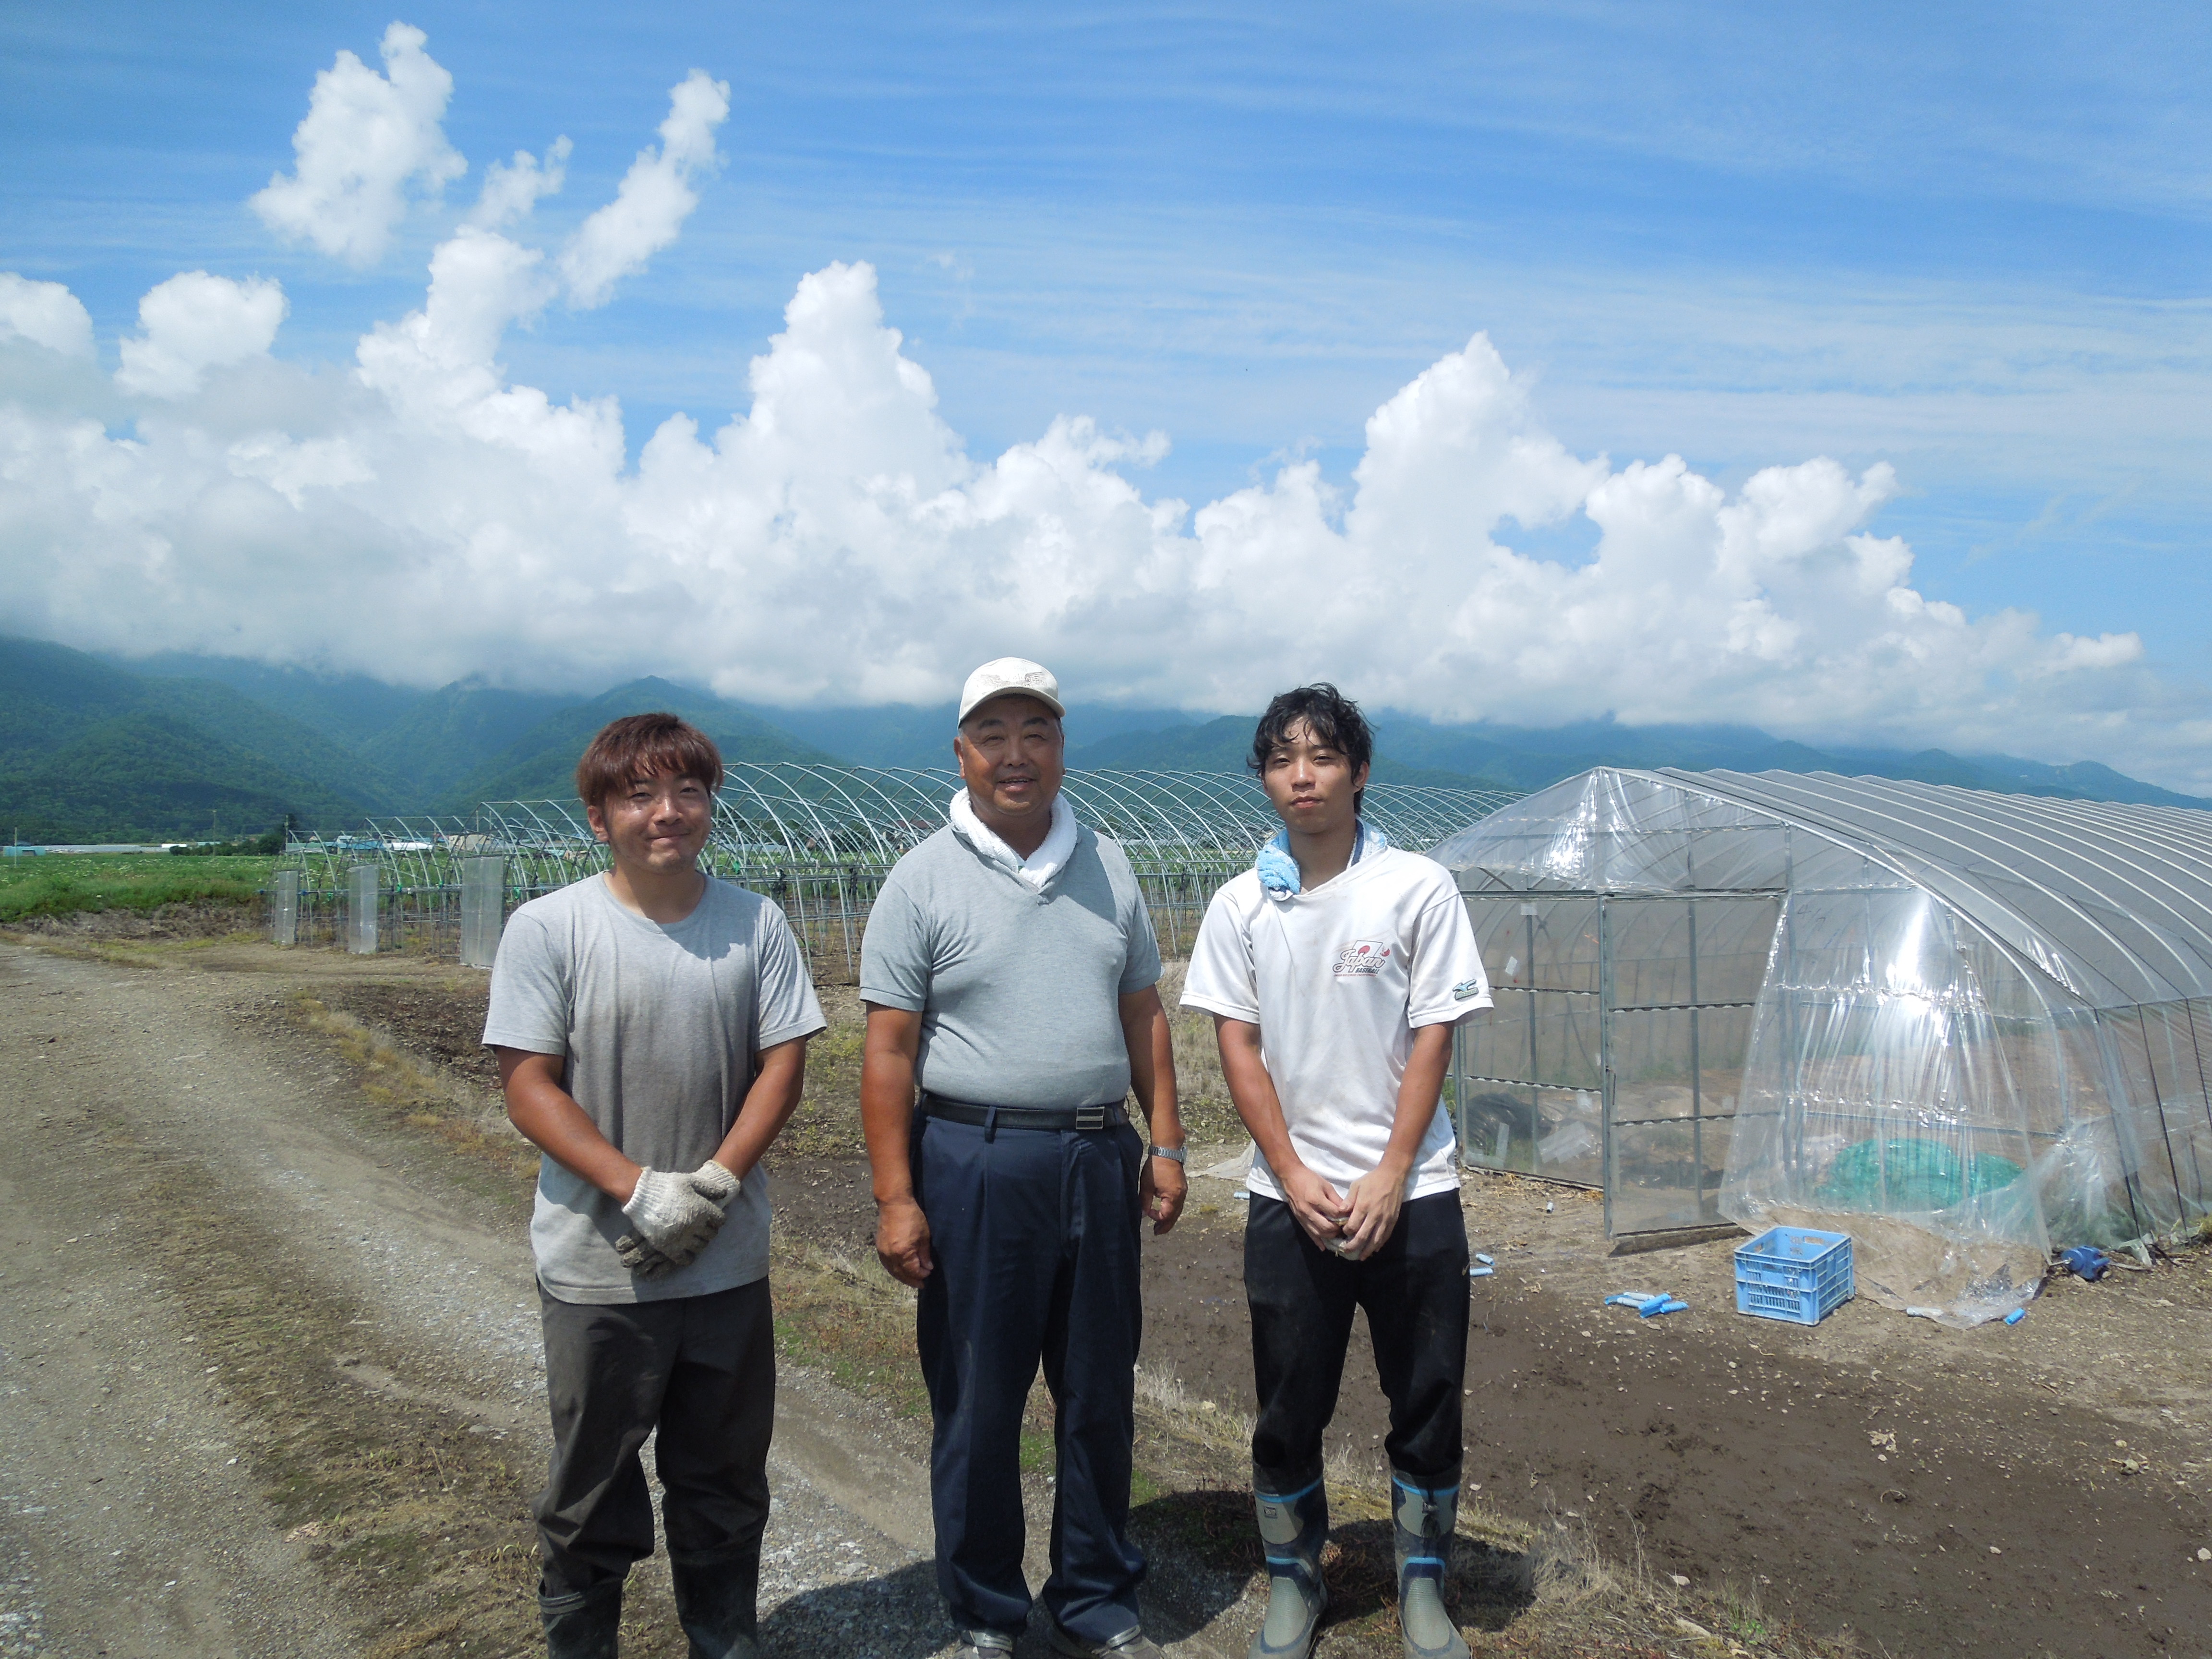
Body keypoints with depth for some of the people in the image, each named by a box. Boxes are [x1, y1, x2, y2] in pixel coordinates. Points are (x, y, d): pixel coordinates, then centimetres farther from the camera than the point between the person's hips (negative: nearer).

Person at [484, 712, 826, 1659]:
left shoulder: (755, 925, -2)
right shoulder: (548, 929, -9)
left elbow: (782, 1065, 0)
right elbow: (529, 1085, -10)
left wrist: (714, 1183, -13)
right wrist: (638, 1190, -19)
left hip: (730, 1259, 3)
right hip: (597, 1264, -2)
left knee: (725, 1477, 18)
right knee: (593, 1484, 14)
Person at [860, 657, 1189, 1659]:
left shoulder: (1105, 869, 9)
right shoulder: (925, 880, -5)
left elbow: (1142, 1015, 13)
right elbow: (888, 1050, -7)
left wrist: (1164, 1142, 7)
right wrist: (895, 1198, -11)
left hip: (1099, 1159, 4)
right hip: (976, 1165, -4)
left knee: (1100, 1397, 14)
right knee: (977, 1406, 8)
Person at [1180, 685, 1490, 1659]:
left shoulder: (1418, 888, -5)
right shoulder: (1241, 905, 1)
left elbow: (1433, 1037, -5)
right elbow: (1237, 1047, 1)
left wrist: (1387, 1179, -10)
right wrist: (1296, 1178, -8)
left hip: (1410, 1193, -1)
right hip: (1289, 1197, 1)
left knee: (1428, 1400, 9)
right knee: (1288, 1404, 10)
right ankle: (1292, 1580, 30)